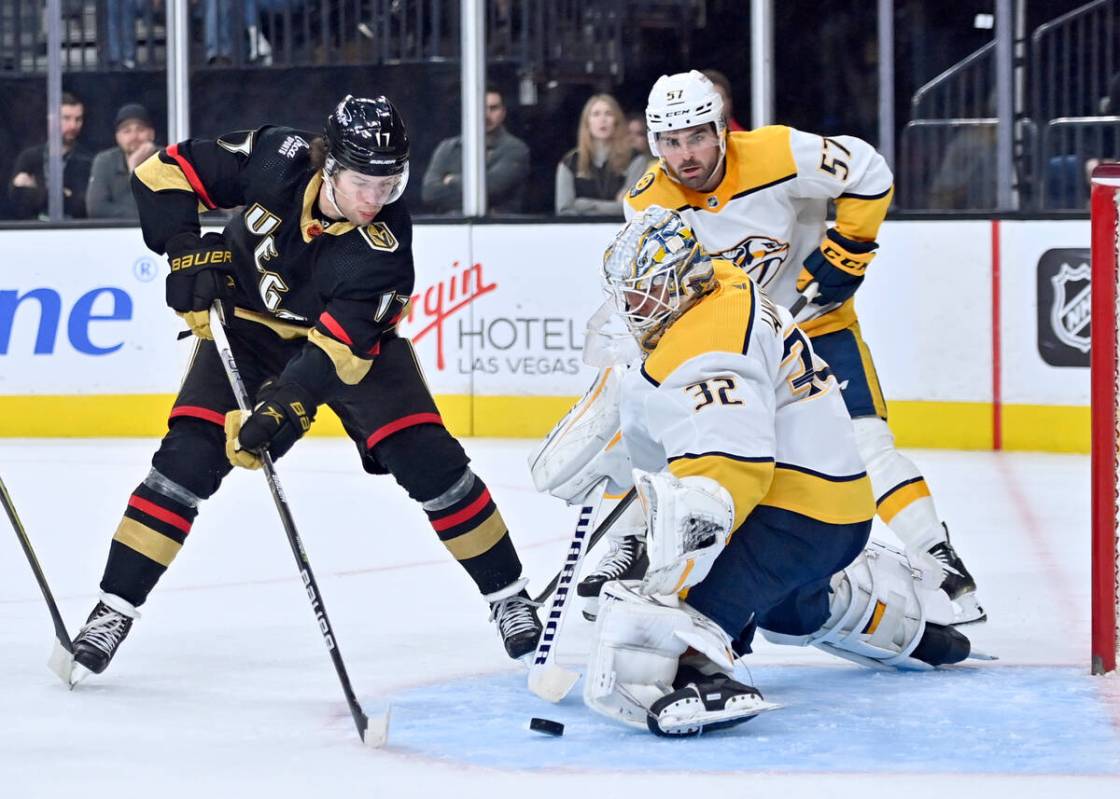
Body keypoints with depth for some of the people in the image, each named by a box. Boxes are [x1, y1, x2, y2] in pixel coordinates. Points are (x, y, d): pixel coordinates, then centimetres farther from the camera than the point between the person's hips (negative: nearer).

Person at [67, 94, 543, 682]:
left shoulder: (384, 243, -31)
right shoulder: (278, 160, -27)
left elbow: (336, 347, -36)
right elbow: (166, 173, -16)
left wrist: (282, 406, -48)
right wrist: (187, 249, -26)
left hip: (354, 330, -1)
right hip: (249, 321, 1)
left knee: (424, 456, -12)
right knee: (190, 453, -14)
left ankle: (507, 593, 6)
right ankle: (114, 608, -7)